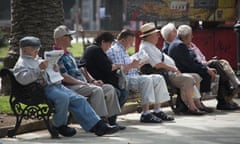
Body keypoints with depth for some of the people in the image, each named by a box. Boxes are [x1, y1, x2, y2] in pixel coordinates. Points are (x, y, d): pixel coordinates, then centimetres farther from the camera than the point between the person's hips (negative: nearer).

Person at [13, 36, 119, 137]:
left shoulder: (37, 59, 28)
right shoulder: (22, 63, 1)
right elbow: (23, 79, -19)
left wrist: (55, 69, 7)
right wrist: (39, 69, -24)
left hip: (56, 85, 9)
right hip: (44, 88, -9)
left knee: (79, 99, -6)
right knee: (63, 97, -34)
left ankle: (97, 125, -11)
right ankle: (59, 126, -14)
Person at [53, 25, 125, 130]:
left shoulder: (68, 54, 25)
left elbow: (81, 69, 26)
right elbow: (64, 77, -18)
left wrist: (92, 81, 10)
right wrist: (83, 83, -18)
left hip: (82, 84, 10)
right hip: (70, 87, -10)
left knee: (109, 88, -2)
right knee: (97, 90, -31)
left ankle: (111, 120, -4)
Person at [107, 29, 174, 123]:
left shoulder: (123, 51, 26)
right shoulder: (114, 50, -9)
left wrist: (138, 65, 15)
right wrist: (131, 65, -23)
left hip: (133, 77, 11)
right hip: (125, 80, -11)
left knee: (159, 79, 0)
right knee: (146, 80, -34)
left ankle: (157, 111, -6)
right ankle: (146, 114, -34)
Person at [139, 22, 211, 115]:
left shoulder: (151, 46, 21)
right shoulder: (146, 47, -14)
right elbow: (158, 65, -23)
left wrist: (175, 69, 14)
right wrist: (172, 69, -14)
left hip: (170, 72, 12)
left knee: (196, 77, 9)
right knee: (188, 79, -29)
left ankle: (198, 104, 7)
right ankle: (191, 108, -27)